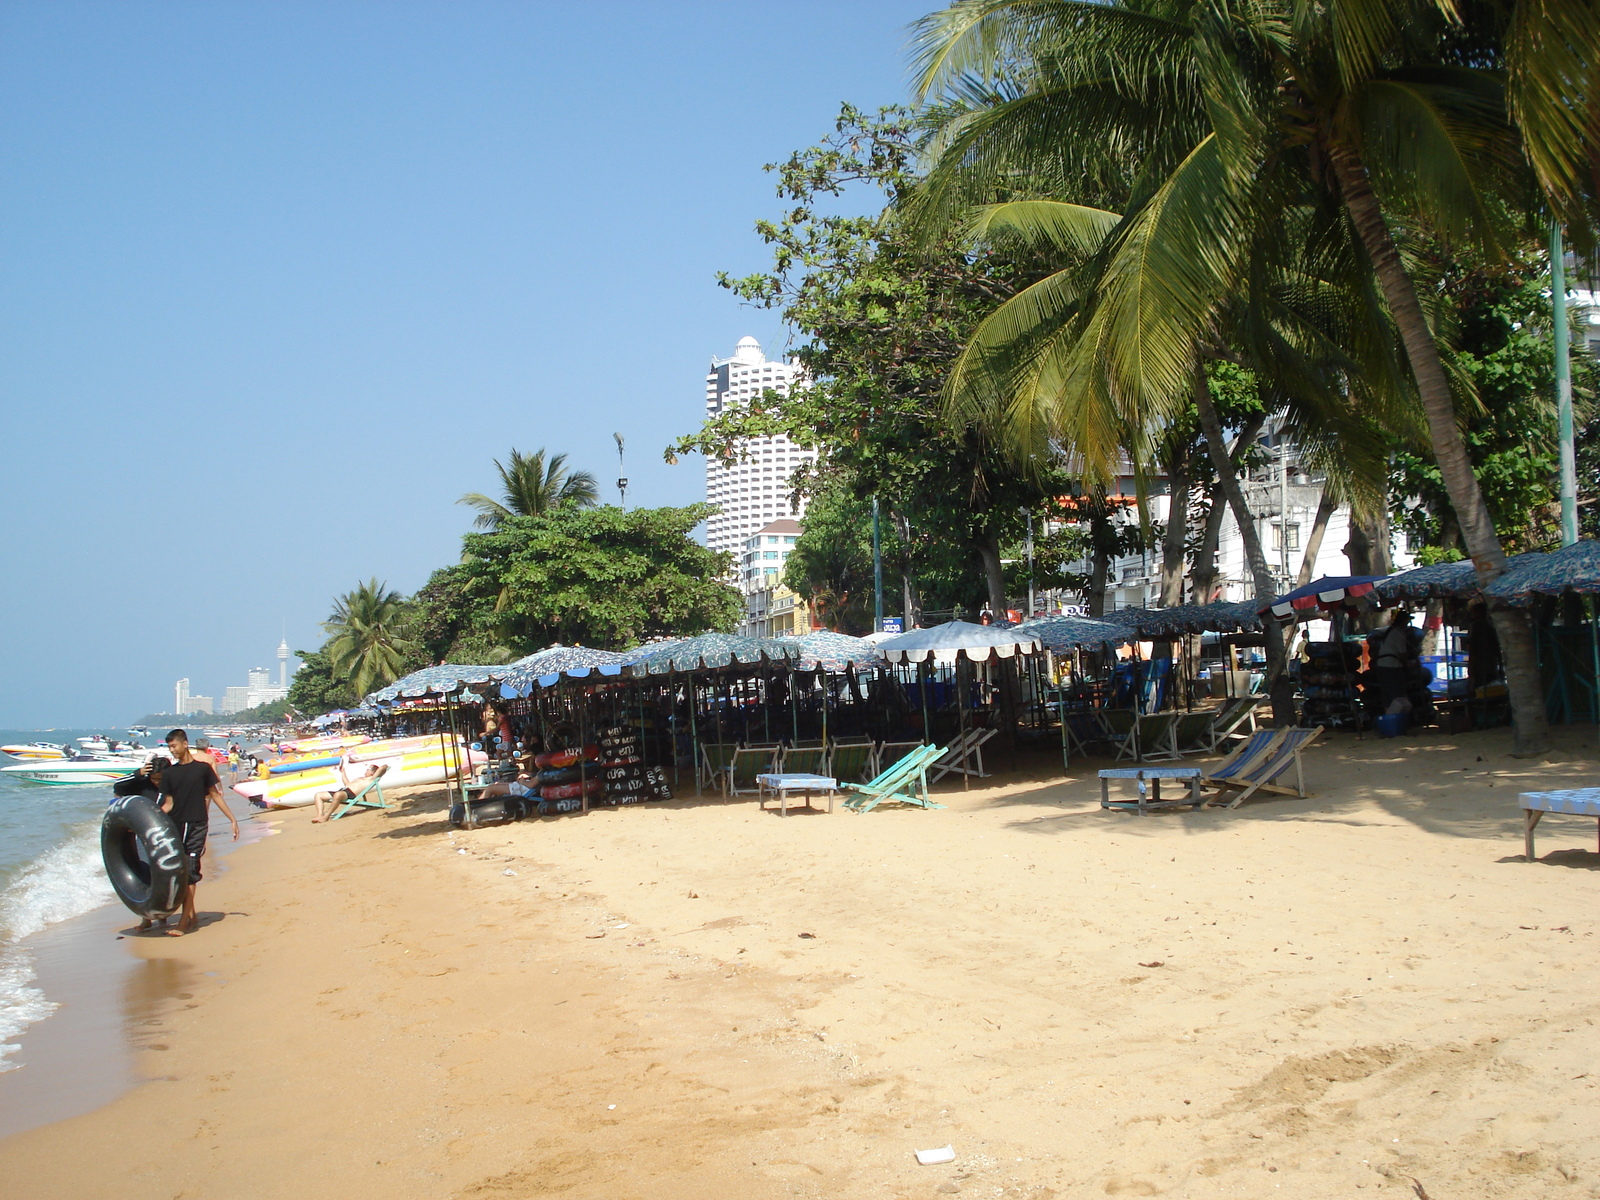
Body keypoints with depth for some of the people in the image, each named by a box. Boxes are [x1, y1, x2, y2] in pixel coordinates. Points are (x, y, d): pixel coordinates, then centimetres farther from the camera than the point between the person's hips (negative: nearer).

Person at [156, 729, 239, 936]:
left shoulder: (202, 768, 3)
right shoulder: (168, 773, 10)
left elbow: (215, 795, 9)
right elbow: (168, 804, 8)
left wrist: (232, 820, 10)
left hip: (197, 825, -4)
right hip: (175, 826, 4)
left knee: (190, 872, -10)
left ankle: (184, 922, -12)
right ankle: (191, 915, 18)